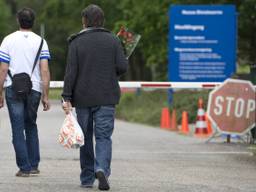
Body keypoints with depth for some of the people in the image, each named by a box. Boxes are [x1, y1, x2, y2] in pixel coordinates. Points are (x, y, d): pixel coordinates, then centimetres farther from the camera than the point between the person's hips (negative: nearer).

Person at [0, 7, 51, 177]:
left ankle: (25, 167, -2)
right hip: (34, 89, 2)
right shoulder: (40, 42, 2)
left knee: (18, 129, 2)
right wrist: (45, 96, -1)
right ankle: (34, 165, 15)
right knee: (31, 126, 18)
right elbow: (45, 71, -4)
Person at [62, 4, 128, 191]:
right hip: (106, 98, 0)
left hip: (83, 98, 0)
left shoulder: (76, 43, -2)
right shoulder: (113, 40, 0)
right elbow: (122, 66, -7)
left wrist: (67, 98, -8)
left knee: (85, 138, 11)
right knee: (104, 136, 1)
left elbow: (71, 72, -8)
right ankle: (102, 169, -24)